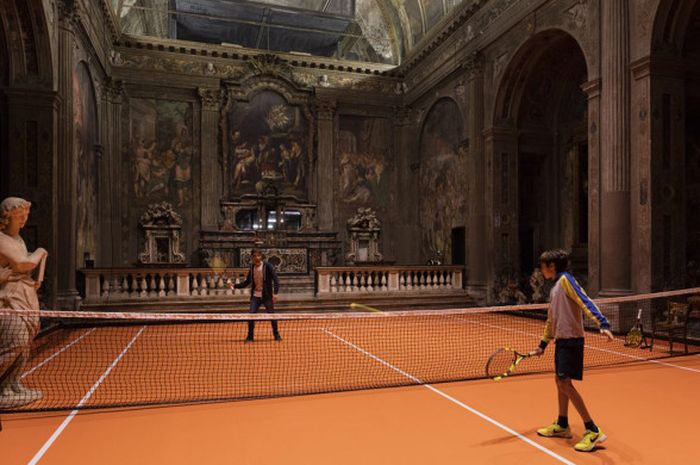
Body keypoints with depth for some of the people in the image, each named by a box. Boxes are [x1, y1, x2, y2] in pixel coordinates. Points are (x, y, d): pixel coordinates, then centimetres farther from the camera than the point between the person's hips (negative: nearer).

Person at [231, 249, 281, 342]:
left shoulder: (267, 266, -9)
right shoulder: (252, 268, 5)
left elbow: (275, 279, -12)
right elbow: (247, 282, 13)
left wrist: (275, 293, -20)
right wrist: (235, 286, 4)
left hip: (267, 296, -3)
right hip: (255, 296, 4)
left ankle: (276, 335, 21)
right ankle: (250, 336, 11)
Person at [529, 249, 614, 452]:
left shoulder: (565, 279, -10)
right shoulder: (554, 289, 17)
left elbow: (585, 302, -22)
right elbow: (551, 320, 22)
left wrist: (603, 324, -34)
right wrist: (542, 344, 25)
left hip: (571, 339, -9)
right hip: (561, 339, 9)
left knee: (565, 383, -11)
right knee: (559, 381, 14)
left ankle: (593, 431, -4)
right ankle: (562, 425, 27)